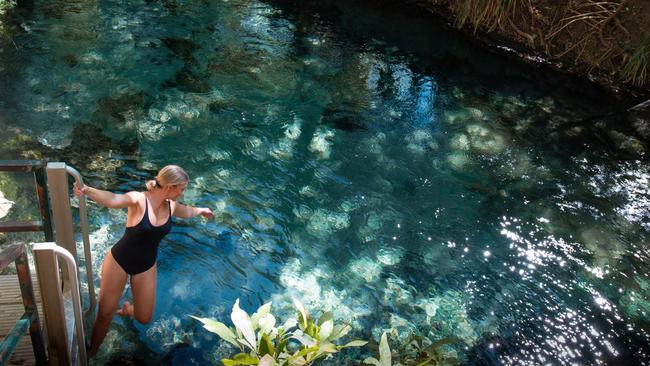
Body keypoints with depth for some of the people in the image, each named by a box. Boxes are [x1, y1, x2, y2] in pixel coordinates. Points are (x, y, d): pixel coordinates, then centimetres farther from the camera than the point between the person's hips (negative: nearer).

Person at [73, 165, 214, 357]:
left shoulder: (171, 206, -6)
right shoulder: (139, 199, -24)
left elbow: (186, 211, 19)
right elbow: (112, 199, -45)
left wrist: (201, 210, 37)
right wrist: (87, 190, -65)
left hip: (146, 266, 5)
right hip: (119, 261, -4)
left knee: (144, 318, 11)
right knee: (105, 314, 5)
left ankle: (128, 309, 46)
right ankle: (92, 351, 33)